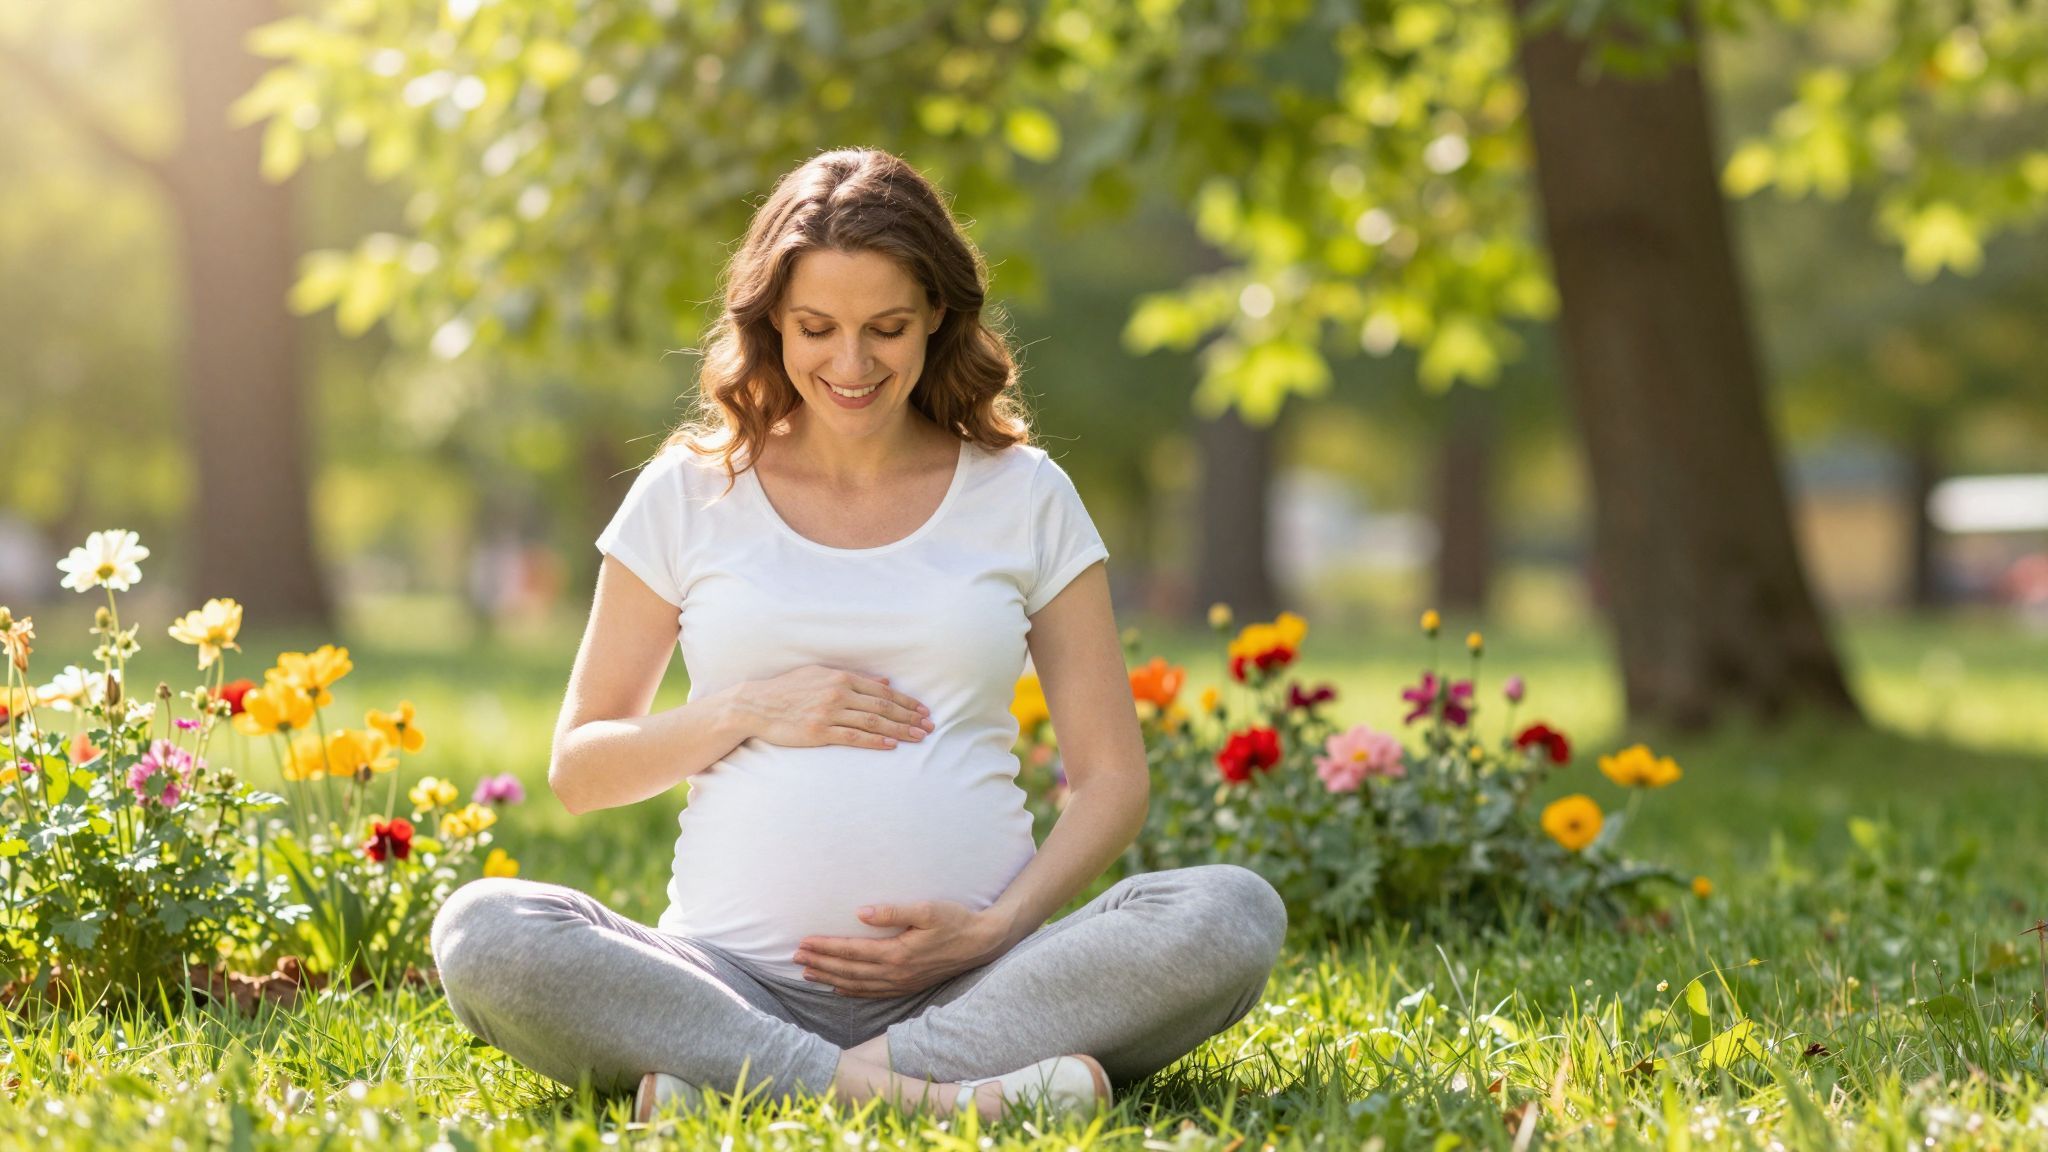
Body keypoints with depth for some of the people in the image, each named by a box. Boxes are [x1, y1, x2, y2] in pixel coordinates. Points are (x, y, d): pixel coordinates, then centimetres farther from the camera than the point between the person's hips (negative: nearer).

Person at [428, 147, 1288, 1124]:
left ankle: (743, 1084, -31)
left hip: (969, 981, 1)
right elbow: (577, 768, 14)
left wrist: (998, 928, -8)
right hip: (735, 981, 0)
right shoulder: (690, 494, 11)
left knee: (1235, 915, -28)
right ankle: (923, 1091, -34)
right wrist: (745, 712, -4)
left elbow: (1112, 777, 10)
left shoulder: (1024, 497, 11)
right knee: (481, 934, -28)